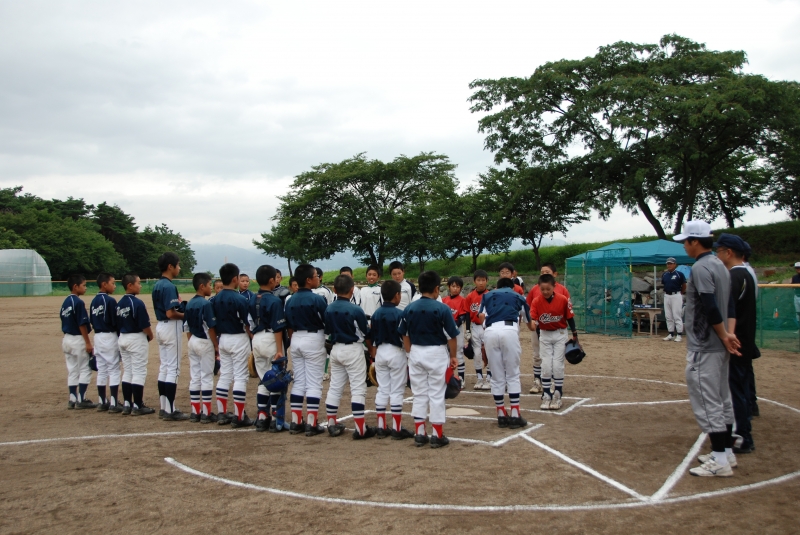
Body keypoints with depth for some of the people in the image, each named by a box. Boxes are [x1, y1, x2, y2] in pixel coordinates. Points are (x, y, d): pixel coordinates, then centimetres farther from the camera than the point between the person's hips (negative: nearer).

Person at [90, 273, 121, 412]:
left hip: (98, 337, 7)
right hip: (110, 337, -7)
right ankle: (114, 404, -3)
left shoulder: (94, 301, 9)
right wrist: (121, 337, -5)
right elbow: (116, 322, -14)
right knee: (114, 370, -3)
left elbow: (92, 321, 12)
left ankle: (102, 402, 17)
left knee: (101, 370, 12)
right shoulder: (110, 300, -14)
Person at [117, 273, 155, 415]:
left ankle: (127, 404, 17)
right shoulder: (137, 303, -17)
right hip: (137, 339, -8)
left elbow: (118, 323, 10)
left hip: (123, 338, 8)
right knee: (139, 372, -1)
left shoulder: (120, 304, 6)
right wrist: (151, 336, -1)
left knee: (127, 371, 14)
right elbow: (145, 325, -17)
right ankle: (138, 406, 2)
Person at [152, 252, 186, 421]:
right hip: (171, 328, -10)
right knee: (173, 369, -5)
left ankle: (164, 408, 18)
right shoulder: (169, 286, -18)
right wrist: (186, 315, -9)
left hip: (161, 326, 10)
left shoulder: (157, 285, 12)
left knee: (164, 367, 13)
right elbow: (170, 313, -24)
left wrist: (178, 303, 6)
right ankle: (170, 410, -2)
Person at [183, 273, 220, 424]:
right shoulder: (206, 304, -15)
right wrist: (216, 346, -9)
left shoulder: (189, 304, 7)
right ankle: (206, 413, 3)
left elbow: (187, 328, 11)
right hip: (205, 343, -7)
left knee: (194, 377, 10)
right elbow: (211, 327, -16)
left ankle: (195, 412, 15)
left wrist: (191, 343, 17)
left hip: (193, 342, 7)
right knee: (207, 378, -1)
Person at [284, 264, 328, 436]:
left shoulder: (290, 301, 5)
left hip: (296, 340, 6)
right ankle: (311, 424, 1)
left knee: (298, 382, 12)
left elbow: (289, 327, 10)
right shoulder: (318, 299, -14)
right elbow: (328, 323, -9)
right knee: (314, 384, -1)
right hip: (313, 340, -6)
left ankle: (296, 422, 15)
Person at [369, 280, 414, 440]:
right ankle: (397, 429, 4)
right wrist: (410, 359, -6)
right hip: (396, 353, -6)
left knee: (382, 390, 11)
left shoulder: (376, 314, 4)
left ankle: (381, 427, 14)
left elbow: (372, 338, 9)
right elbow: (404, 338, -14)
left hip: (380, 353, 6)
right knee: (396, 391, 0)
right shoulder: (400, 314, -14)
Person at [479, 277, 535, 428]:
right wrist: (533, 326, 61)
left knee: (497, 377, 10)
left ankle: (501, 416, 16)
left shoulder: (487, 296, 27)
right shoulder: (518, 297, 26)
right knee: (513, 375, 9)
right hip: (509, 331, -1)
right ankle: (515, 416, 8)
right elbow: (530, 325, 38)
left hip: (490, 332, 1)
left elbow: (481, 317, 11)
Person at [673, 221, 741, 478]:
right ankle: (726, 452, 25)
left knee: (707, 403, -5)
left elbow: (710, 307, -25)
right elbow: (723, 305, 12)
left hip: (704, 347, -10)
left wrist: (724, 336, -15)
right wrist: (726, 334, 4)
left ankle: (720, 461, -1)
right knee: (722, 400, 16)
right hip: (719, 347, 10)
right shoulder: (720, 265, 14)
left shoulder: (701, 267, -17)